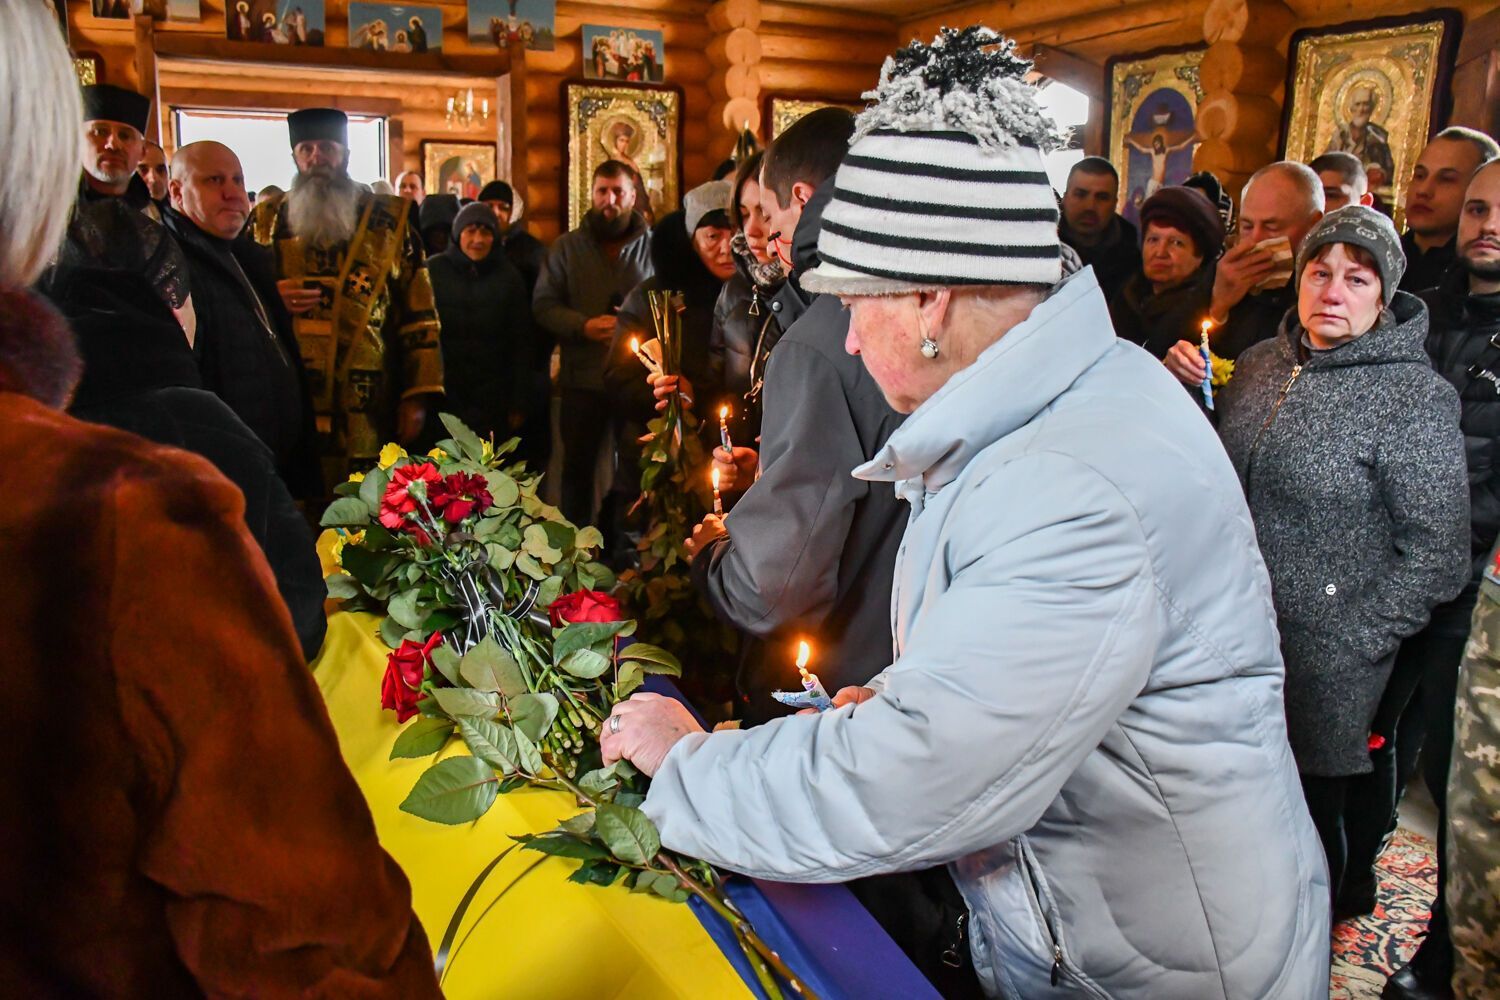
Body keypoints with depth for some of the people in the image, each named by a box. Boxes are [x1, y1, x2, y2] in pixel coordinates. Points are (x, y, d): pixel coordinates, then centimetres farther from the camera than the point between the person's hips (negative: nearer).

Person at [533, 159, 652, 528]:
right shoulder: (566, 247, 7)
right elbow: (543, 305, 2)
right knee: (577, 468, 10)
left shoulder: (654, 246, 4)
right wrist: (584, 326, -15)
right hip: (583, 378, 1)